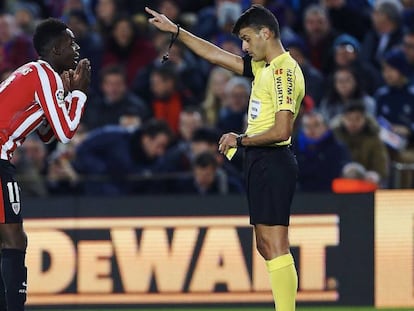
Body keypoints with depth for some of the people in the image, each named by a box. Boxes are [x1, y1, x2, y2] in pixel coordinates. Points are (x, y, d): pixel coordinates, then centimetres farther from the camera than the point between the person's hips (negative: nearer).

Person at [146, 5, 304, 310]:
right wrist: (175, 30, 23)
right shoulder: (264, 67, 14)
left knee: (275, 247, -13)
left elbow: (281, 131, -22)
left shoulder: (284, 72, -15)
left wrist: (240, 140, -11)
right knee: (266, 247, 10)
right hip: (261, 162, 10)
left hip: (273, 162, -10)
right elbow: (216, 56, 23)